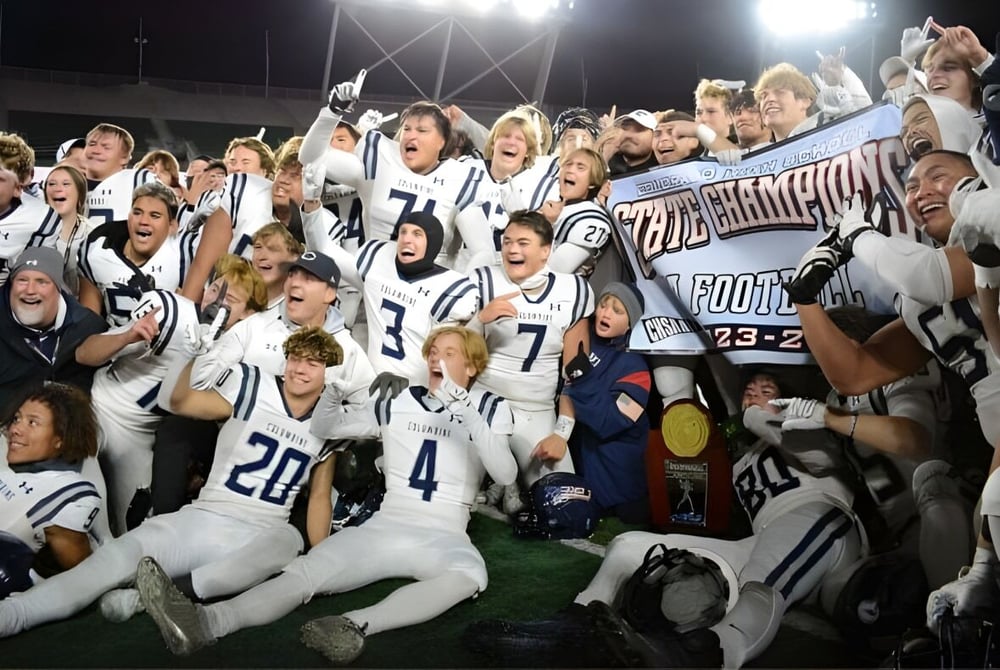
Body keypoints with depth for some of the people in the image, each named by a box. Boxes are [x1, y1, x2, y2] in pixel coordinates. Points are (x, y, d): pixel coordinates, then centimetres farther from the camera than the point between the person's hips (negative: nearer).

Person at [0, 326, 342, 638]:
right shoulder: (254, 390, 0)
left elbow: (319, 496, 13)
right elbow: (177, 399, -7)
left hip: (261, 537, 0)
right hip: (201, 520, 0)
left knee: (287, 539, -37)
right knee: (116, 558, -24)